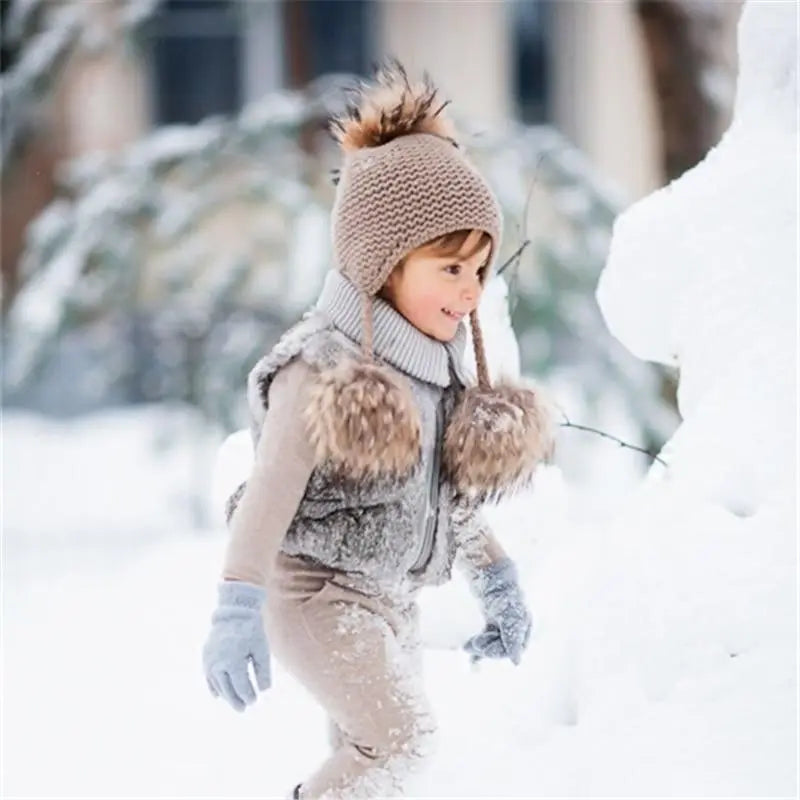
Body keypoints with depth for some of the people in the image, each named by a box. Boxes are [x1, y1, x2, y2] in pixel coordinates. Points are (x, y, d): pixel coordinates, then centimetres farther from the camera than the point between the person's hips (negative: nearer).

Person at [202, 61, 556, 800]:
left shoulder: (438, 363, 7)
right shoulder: (322, 367, -18)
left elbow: (454, 490, 20)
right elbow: (271, 488, -26)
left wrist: (496, 577, 20)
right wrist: (238, 606, -36)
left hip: (394, 598, 8)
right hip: (317, 590, -8)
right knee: (403, 737, -20)